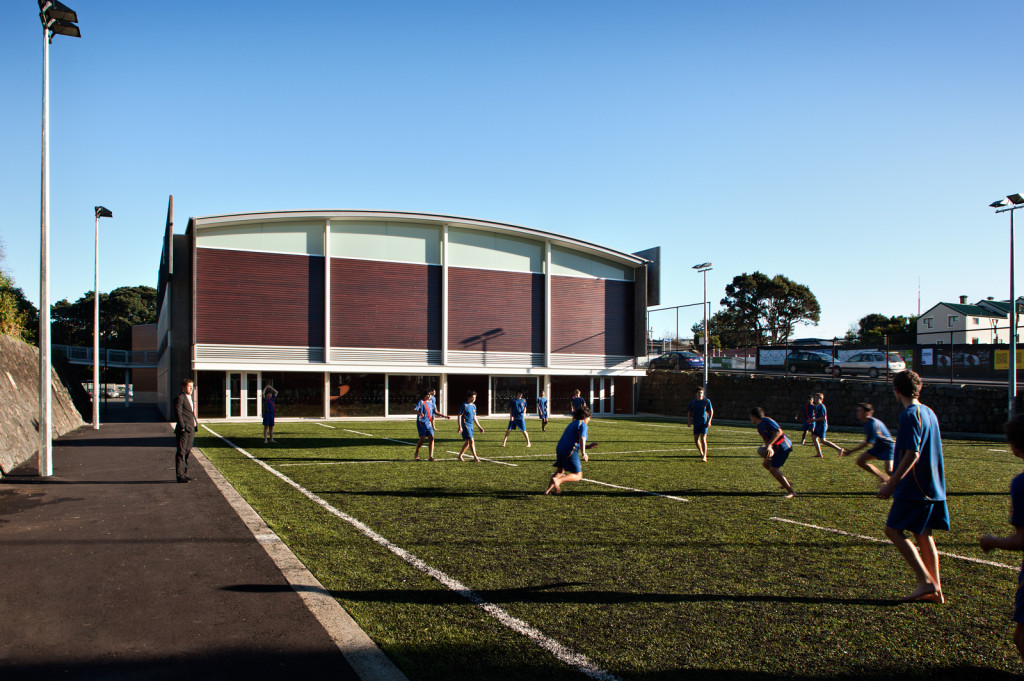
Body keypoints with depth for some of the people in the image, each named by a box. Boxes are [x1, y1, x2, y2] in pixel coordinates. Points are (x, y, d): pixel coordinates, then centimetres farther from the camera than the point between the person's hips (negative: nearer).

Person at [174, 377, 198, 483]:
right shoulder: (180, 398, -10)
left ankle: (183, 473, 21)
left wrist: (195, 420, 14)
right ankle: (179, 475, -2)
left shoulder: (189, 398, 20)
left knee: (187, 451, 13)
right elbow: (178, 414, -15)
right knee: (181, 453, -5)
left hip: (191, 430, 9)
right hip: (183, 430, -9)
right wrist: (182, 427, -18)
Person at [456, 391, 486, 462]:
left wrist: (479, 427, 18)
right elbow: (459, 415, -11)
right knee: (471, 441, -11)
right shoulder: (465, 405, -10)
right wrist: (460, 427, -19)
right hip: (465, 426, -8)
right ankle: (475, 457, -8)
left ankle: (460, 455, 22)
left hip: (470, 426, 8)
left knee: (467, 442, 10)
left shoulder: (474, 406, 12)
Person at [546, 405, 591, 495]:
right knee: (577, 475, -3)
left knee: (560, 471, 23)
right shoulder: (582, 425, 1)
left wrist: (587, 446, 40)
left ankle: (549, 489, 13)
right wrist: (583, 453, -27)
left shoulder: (572, 424, 27)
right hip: (570, 451, -8)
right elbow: (582, 439, -17)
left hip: (559, 448, 8)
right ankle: (557, 480, -24)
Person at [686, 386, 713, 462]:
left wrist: (709, 421, -9)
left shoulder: (707, 401, -5)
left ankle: (704, 457, -11)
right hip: (696, 423, 4)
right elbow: (689, 411, 13)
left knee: (703, 439, -14)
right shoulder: (692, 401, 2)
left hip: (704, 422, -3)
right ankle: (701, 454, 24)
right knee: (696, 440, 3)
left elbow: (711, 411, 1)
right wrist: (688, 421, 3)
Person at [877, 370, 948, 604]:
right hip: (933, 486, 9)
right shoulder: (929, 413, 14)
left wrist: (891, 484, -20)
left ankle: (925, 581, -8)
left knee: (893, 530, -4)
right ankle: (935, 590, 14)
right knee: (923, 534, 12)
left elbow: (912, 454, -22)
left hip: (914, 487, -9)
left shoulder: (909, 415, -15)